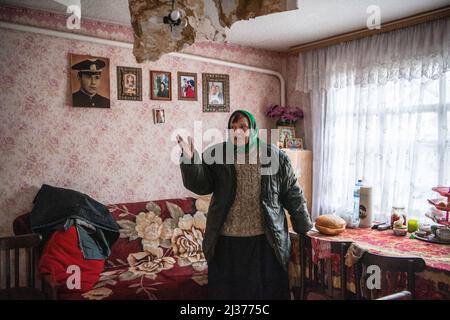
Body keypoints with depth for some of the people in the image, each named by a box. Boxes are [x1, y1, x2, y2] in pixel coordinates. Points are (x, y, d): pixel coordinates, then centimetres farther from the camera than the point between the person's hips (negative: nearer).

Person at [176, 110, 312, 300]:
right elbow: (200, 184, -9)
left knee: (265, 290, 13)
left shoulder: (274, 156, -2)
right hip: (227, 241, 1)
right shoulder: (216, 155, -1)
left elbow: (292, 194, 4)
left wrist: (305, 227, 9)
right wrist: (190, 160, -26)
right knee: (226, 290, 14)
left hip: (265, 240, 0)